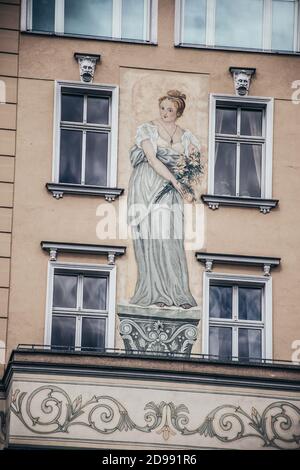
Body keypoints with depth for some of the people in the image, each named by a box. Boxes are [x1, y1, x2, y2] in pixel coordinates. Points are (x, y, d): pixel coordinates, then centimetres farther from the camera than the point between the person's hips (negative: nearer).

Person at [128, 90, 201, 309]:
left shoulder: (185, 136, 12)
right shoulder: (148, 129, 1)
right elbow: (152, 159, -11)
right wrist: (175, 181, -19)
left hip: (171, 191, 2)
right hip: (147, 187, -2)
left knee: (172, 239, -5)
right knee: (151, 237, -4)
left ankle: (176, 291, -4)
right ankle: (155, 293, -3)